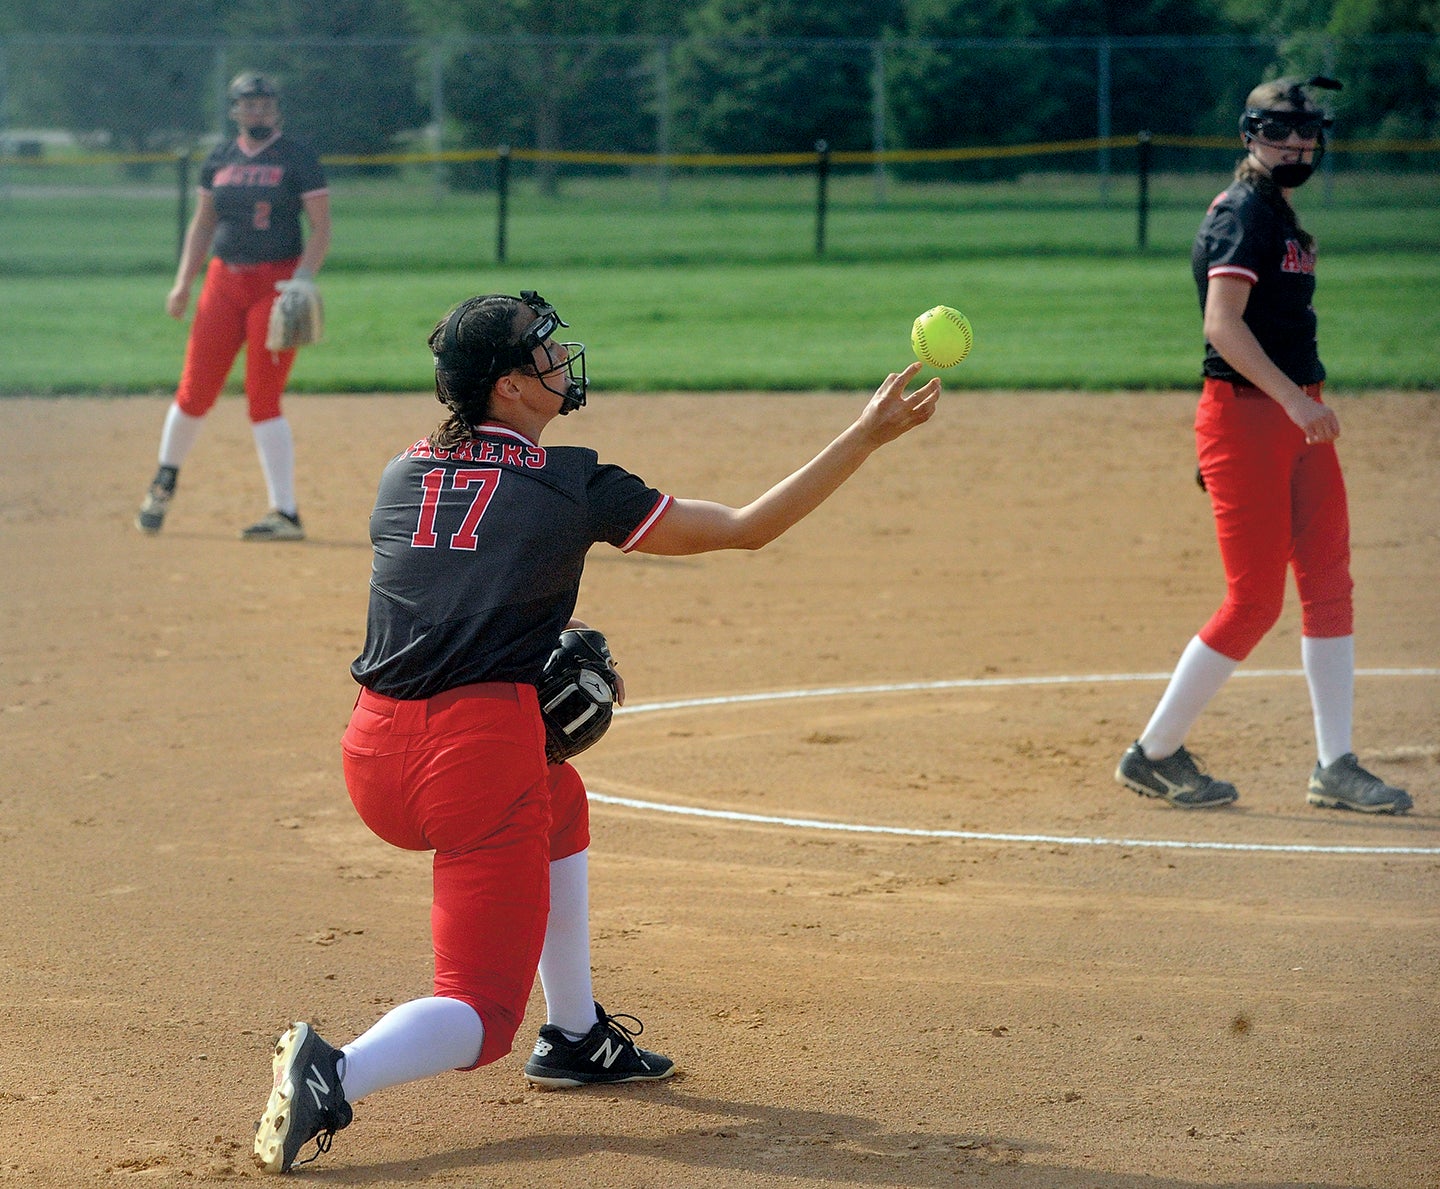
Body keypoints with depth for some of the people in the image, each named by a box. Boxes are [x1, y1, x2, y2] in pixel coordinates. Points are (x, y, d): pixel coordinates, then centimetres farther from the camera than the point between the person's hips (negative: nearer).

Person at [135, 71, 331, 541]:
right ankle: (164, 482, 28)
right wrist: (183, 284, 11)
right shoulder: (219, 160, 10)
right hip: (224, 281, 4)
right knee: (195, 391, 3)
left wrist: (301, 281, -19)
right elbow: (202, 224, 19)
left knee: (263, 400, -10)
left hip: (277, 283, -4)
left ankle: (286, 514, -4)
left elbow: (321, 228, -6)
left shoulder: (297, 158, -3)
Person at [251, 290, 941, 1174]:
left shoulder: (400, 477, 14)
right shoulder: (571, 486, 0)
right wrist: (870, 437, 9)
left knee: (558, 799, 36)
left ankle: (576, 1036, 40)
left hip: (376, 754, 7)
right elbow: (746, 529, 5)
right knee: (482, 1011, 1)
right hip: (482, 756, -7)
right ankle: (337, 1075, -28)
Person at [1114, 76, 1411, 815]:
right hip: (1245, 417, -9)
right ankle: (1154, 755, 4)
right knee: (1255, 602, -7)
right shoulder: (1243, 213, -12)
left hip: (1296, 415, 9)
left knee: (1329, 586, 6)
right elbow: (1223, 324, -23)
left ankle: (1335, 768, 10)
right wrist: (1292, 398, -31)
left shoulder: (1283, 218, 17)